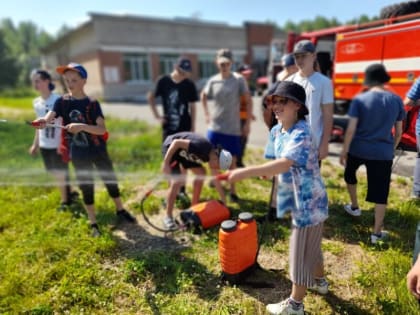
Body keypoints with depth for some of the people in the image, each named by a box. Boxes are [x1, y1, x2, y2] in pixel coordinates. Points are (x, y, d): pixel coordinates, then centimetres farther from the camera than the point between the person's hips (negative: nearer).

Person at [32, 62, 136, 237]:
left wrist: (82, 126, -36)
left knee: (110, 180, 12)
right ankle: (93, 224, 23)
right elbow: (49, 116, -21)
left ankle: (121, 211, 34)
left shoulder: (92, 104, -10)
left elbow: (102, 129, -20)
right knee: (86, 187, 9)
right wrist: (42, 121, -44)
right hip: (78, 153, 1)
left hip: (98, 150, -1)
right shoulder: (62, 102, -4)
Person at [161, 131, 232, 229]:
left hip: (184, 152, 9)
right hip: (171, 147, -8)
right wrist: (166, 163, -29)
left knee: (201, 173, 6)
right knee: (176, 181, -18)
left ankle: (194, 206, 19)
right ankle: (168, 217, -4)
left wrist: (224, 201, 6)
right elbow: (176, 142, -31)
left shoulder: (213, 154, -6)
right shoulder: (201, 146, -33)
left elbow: (216, 180, 2)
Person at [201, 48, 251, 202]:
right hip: (214, 127, 2)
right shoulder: (213, 80, 4)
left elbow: (248, 101, -3)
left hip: (233, 128, -2)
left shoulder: (239, 79, -4)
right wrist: (207, 114, 10)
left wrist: (247, 123, -8)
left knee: (232, 160, 5)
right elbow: (203, 95, 21)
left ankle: (232, 191, 18)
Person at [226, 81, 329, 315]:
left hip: (309, 201, -9)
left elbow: (284, 164, -43)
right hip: (298, 199, 9)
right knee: (311, 246, 27)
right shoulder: (276, 131, 1)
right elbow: (277, 163, 9)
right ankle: (320, 281, 52)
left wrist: (246, 172, -49)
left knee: (301, 252, 5)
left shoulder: (301, 134, -27)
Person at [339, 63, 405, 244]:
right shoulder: (396, 100, 1)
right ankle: (377, 233, 12)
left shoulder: (360, 99, -8)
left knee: (350, 174, 30)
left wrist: (344, 151, -3)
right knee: (380, 193, 7)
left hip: (358, 149, -1)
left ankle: (354, 207, 42)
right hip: (383, 153, 1)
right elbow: (398, 132, 7)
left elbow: (351, 129, -12)